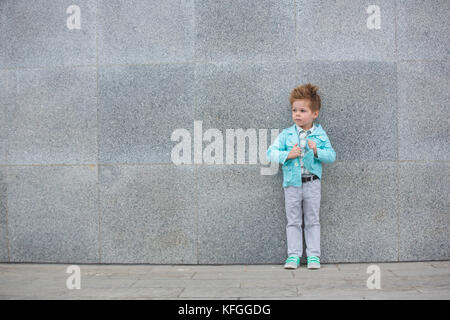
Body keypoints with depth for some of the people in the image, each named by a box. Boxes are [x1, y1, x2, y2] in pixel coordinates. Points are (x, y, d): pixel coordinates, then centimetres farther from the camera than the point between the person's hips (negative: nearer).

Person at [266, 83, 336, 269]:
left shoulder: (320, 134, 1)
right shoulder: (286, 135, 0)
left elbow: (331, 156, -1)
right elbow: (270, 153, -3)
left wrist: (317, 151, -18)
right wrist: (288, 155, -17)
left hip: (312, 183, 0)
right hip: (292, 183, 1)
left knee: (312, 221, 8)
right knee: (293, 221, 7)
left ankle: (313, 255, 16)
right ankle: (293, 255, 14)